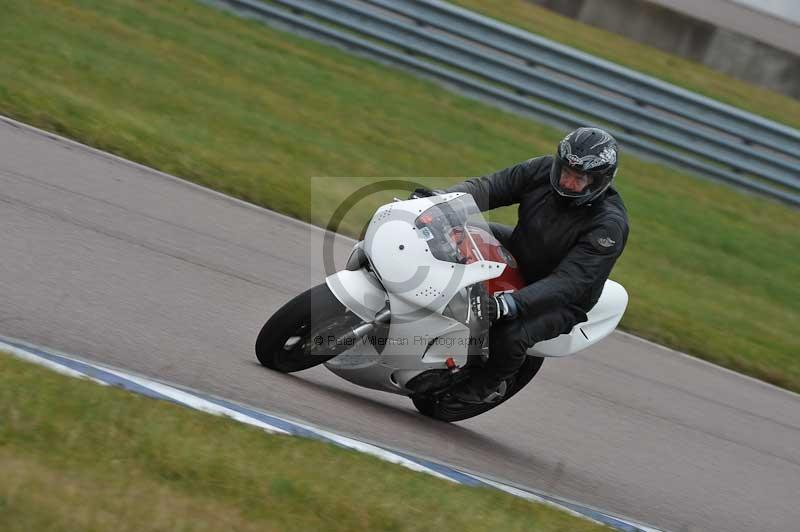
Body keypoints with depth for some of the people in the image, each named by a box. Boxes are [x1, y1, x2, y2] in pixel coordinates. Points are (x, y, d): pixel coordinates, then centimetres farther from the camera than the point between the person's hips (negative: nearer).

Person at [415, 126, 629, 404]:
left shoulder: (609, 226, -31)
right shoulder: (543, 170, -16)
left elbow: (569, 283, -38)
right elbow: (488, 187, -18)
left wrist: (508, 304, -51)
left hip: (562, 299, -6)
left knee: (510, 336, -31)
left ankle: (485, 385, 2)